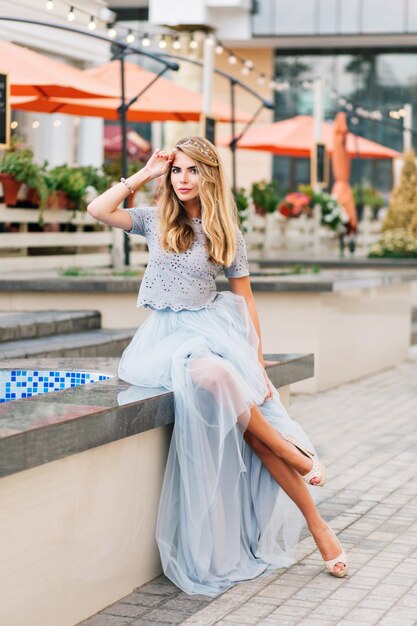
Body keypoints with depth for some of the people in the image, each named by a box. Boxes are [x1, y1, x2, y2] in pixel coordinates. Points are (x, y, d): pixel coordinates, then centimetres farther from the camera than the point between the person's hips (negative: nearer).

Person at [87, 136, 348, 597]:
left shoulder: (227, 235, 8)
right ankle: (295, 454, -19)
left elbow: (245, 300, 9)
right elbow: (98, 210, -3)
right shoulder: (156, 222, 11)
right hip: (165, 336, 0)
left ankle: (314, 523, -20)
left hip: (212, 331, 0)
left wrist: (257, 361, 0)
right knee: (211, 374, -37)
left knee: (252, 410, -30)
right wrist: (144, 174, 2)